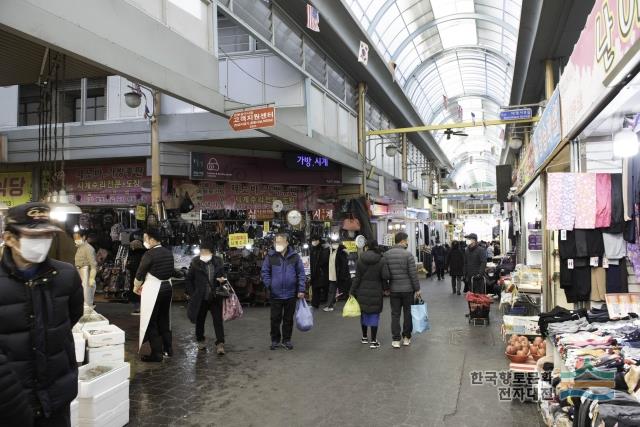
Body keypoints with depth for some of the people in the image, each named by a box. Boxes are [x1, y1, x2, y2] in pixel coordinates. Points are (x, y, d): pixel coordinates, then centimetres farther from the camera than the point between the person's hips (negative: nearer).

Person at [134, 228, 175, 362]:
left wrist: (136, 287, 12)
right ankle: (168, 349, 25)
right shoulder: (168, 253, 5)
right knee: (164, 320, 18)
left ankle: (156, 354, 5)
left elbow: (140, 273, -10)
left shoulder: (149, 254, -17)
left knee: (151, 322, 3)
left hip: (153, 290, -7)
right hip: (167, 287, 7)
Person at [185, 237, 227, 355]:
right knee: (200, 320, 15)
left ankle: (220, 344, -3)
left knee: (218, 320, -5)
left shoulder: (218, 262, 2)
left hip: (215, 297, 0)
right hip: (200, 298, 0)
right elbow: (189, 279, 5)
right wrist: (191, 293, -1)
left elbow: (222, 275, 13)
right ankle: (200, 340, 34)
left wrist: (222, 280, -10)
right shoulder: (195, 263, -2)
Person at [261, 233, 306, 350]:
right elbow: (265, 272, 5)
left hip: (291, 294, 0)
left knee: (288, 319, 11)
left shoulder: (294, 256, -2)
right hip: (275, 294, 0)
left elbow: (301, 273, 0)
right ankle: (275, 339, 23)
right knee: (275, 319, 8)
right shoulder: (270, 256, -2)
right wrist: (269, 285, -5)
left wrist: (301, 290, -4)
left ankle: (286, 340, 24)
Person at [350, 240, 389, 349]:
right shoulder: (381, 260, -7)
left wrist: (353, 292, 3)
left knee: (364, 313, 16)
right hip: (376, 292, -2)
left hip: (362, 292, 2)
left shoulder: (360, 260, -3)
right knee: (374, 315, 4)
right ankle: (373, 341, 4)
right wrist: (385, 287, 4)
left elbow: (357, 278, -3)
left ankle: (364, 337, 27)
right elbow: (385, 276, -14)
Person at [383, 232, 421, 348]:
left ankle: (396, 340, 8)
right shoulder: (407, 254, -12)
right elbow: (413, 274, -12)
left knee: (395, 314, 7)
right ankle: (406, 338, 18)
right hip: (408, 289, -3)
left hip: (394, 289, 3)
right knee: (408, 313, 11)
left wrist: (385, 287, 13)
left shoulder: (386, 254, 1)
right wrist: (417, 289, -4)